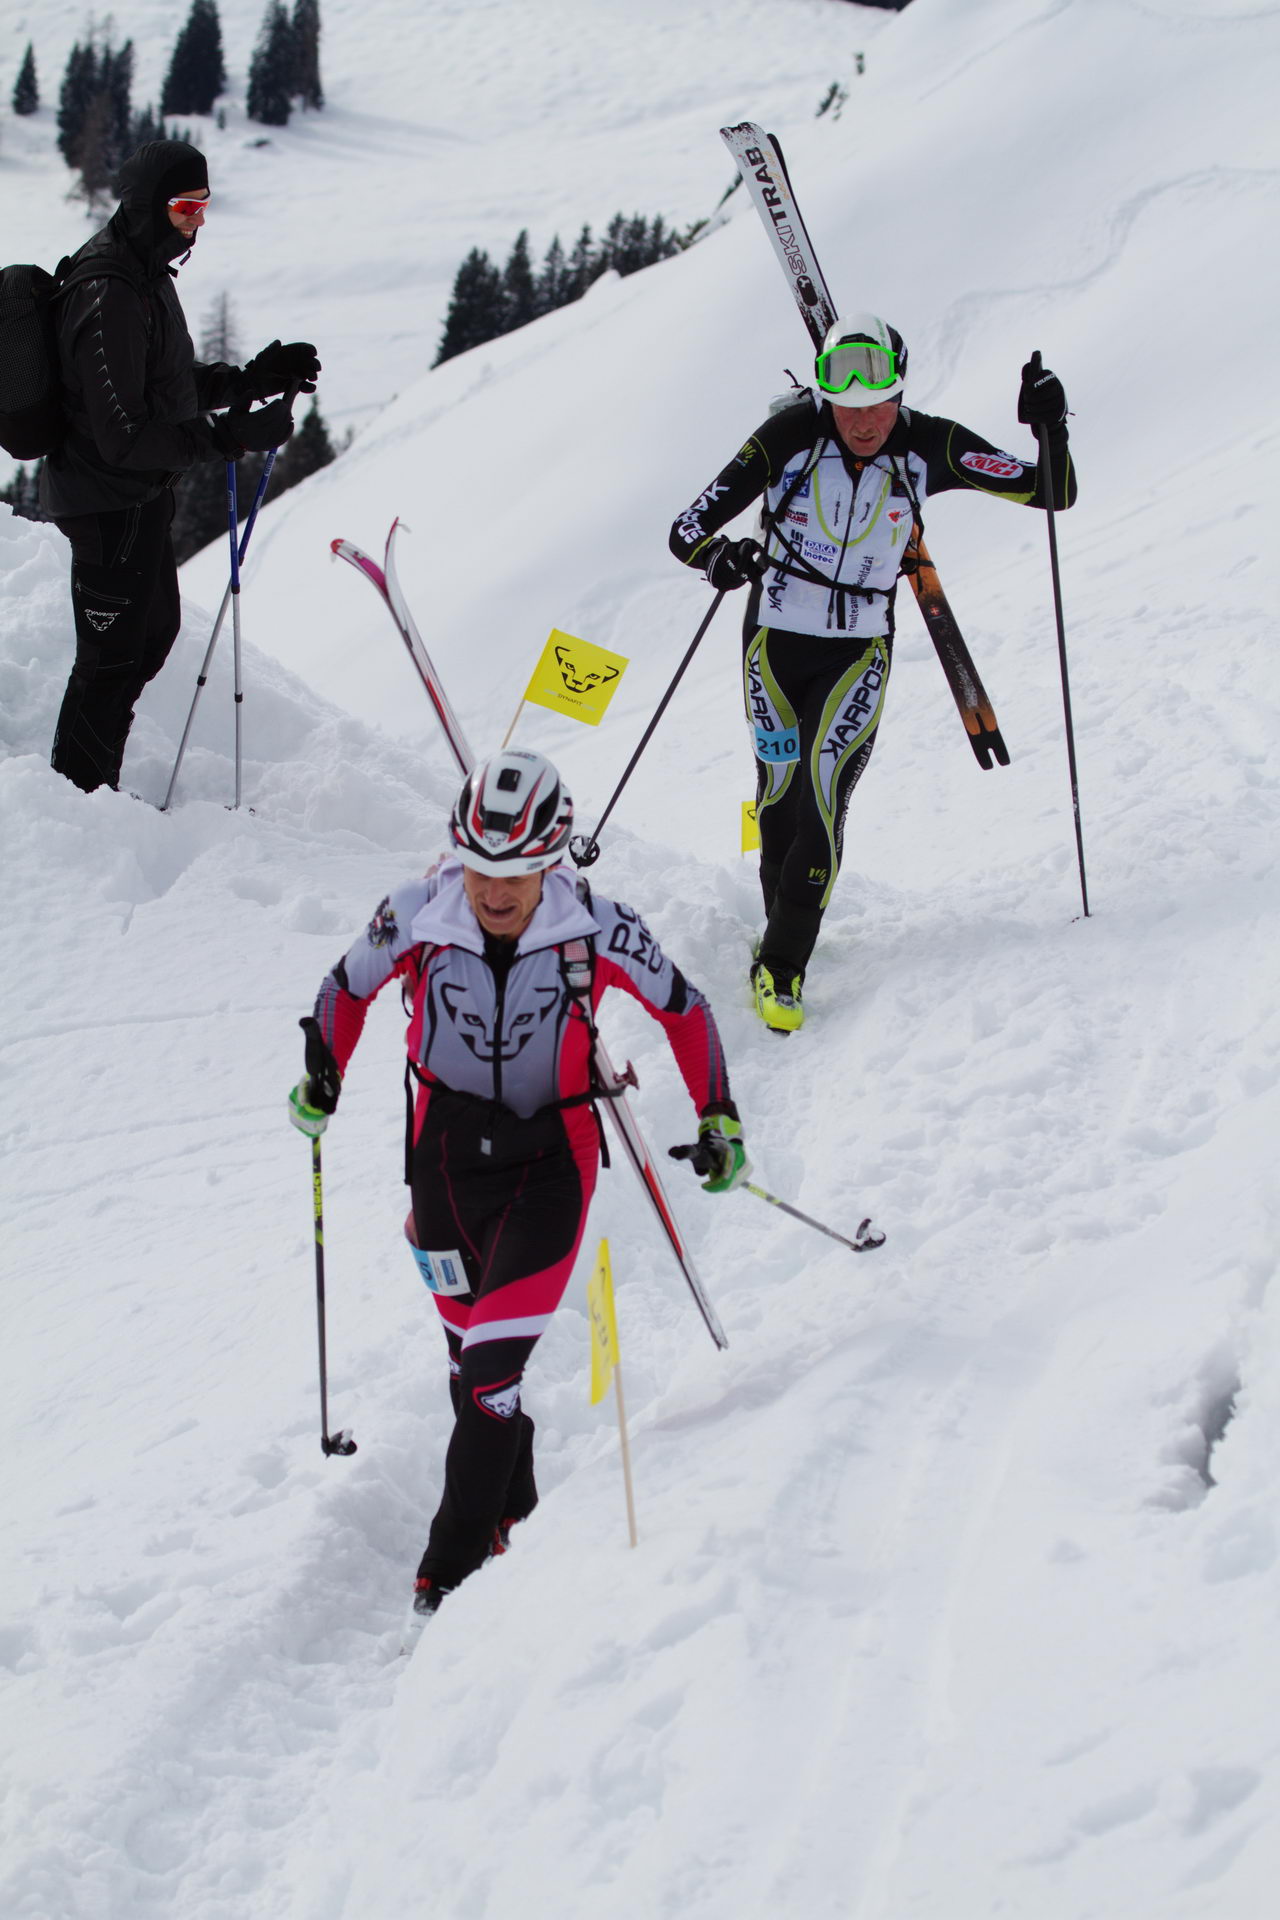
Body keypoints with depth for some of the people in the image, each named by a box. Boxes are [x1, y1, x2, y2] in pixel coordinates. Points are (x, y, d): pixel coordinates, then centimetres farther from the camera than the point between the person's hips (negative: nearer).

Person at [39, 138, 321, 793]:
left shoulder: (144, 273, 7)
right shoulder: (108, 297, -27)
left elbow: (168, 386, 17)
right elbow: (123, 436, -29)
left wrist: (252, 378, 5)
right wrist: (226, 436, -33)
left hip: (140, 494, 11)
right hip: (111, 502, -11)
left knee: (154, 630, 22)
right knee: (113, 657, 1)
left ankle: (86, 793, 34)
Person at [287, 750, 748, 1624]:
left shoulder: (595, 926, -19)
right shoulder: (416, 916, -16)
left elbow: (683, 1009, -3)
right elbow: (347, 988, 6)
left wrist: (719, 1118, -3)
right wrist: (322, 1078, 6)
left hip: (551, 1157, -2)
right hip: (447, 1154, 2)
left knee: (493, 1365, -13)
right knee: (472, 1363, 11)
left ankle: (455, 1567, -4)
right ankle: (514, 1515, 32)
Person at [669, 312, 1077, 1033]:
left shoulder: (930, 447, -11)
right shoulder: (789, 437, -16)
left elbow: (1052, 492, -7)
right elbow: (688, 529, -16)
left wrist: (1050, 426, -26)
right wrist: (719, 555, -39)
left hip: (859, 654, 0)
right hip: (775, 645, 0)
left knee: (822, 797, -15)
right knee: (779, 799, 6)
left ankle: (783, 966, -8)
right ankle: (782, 915, 33)